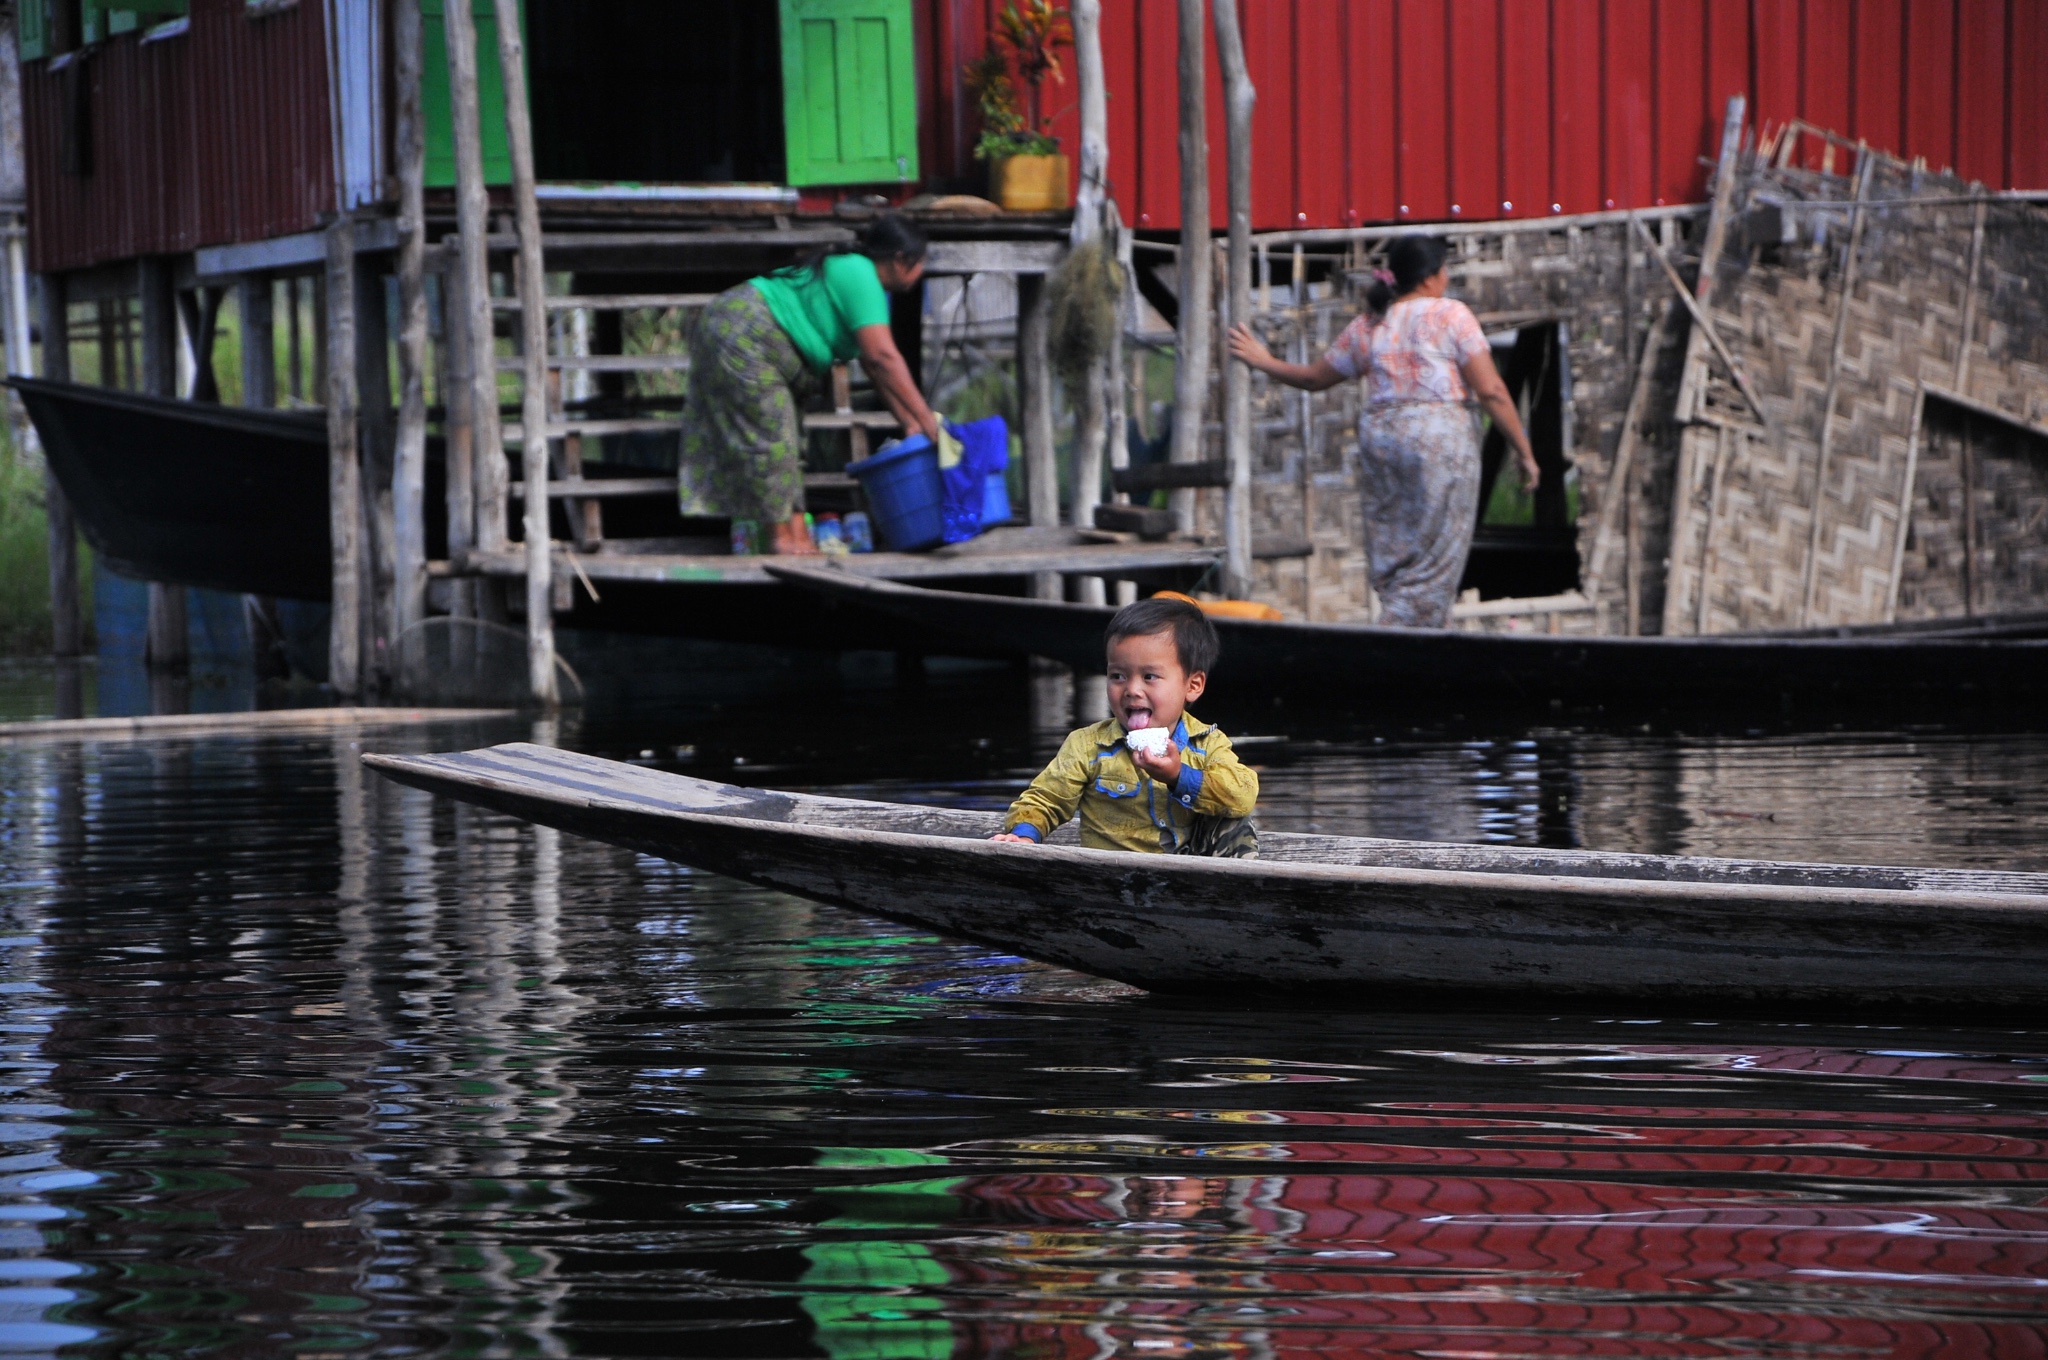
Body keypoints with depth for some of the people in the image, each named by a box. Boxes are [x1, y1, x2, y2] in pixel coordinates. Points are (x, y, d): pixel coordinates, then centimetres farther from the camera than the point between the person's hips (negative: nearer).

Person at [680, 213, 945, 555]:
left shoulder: (860, 274, 13)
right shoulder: (860, 276, -19)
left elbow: (875, 366, 13)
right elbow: (882, 356, -27)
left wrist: (910, 423, 7)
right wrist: (926, 419, -25)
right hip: (740, 337, -11)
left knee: (787, 440, 9)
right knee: (771, 437, -9)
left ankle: (797, 534, 9)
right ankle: (784, 537, -5)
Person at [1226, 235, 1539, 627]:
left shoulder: (1368, 327, 13)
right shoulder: (1451, 315, -2)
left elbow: (1314, 378, 23)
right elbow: (1490, 390, -7)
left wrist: (1264, 361, 41)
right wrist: (1524, 451, -1)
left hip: (1378, 436, 5)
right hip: (1439, 435, -5)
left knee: (1392, 558, 12)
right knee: (1433, 558, -2)